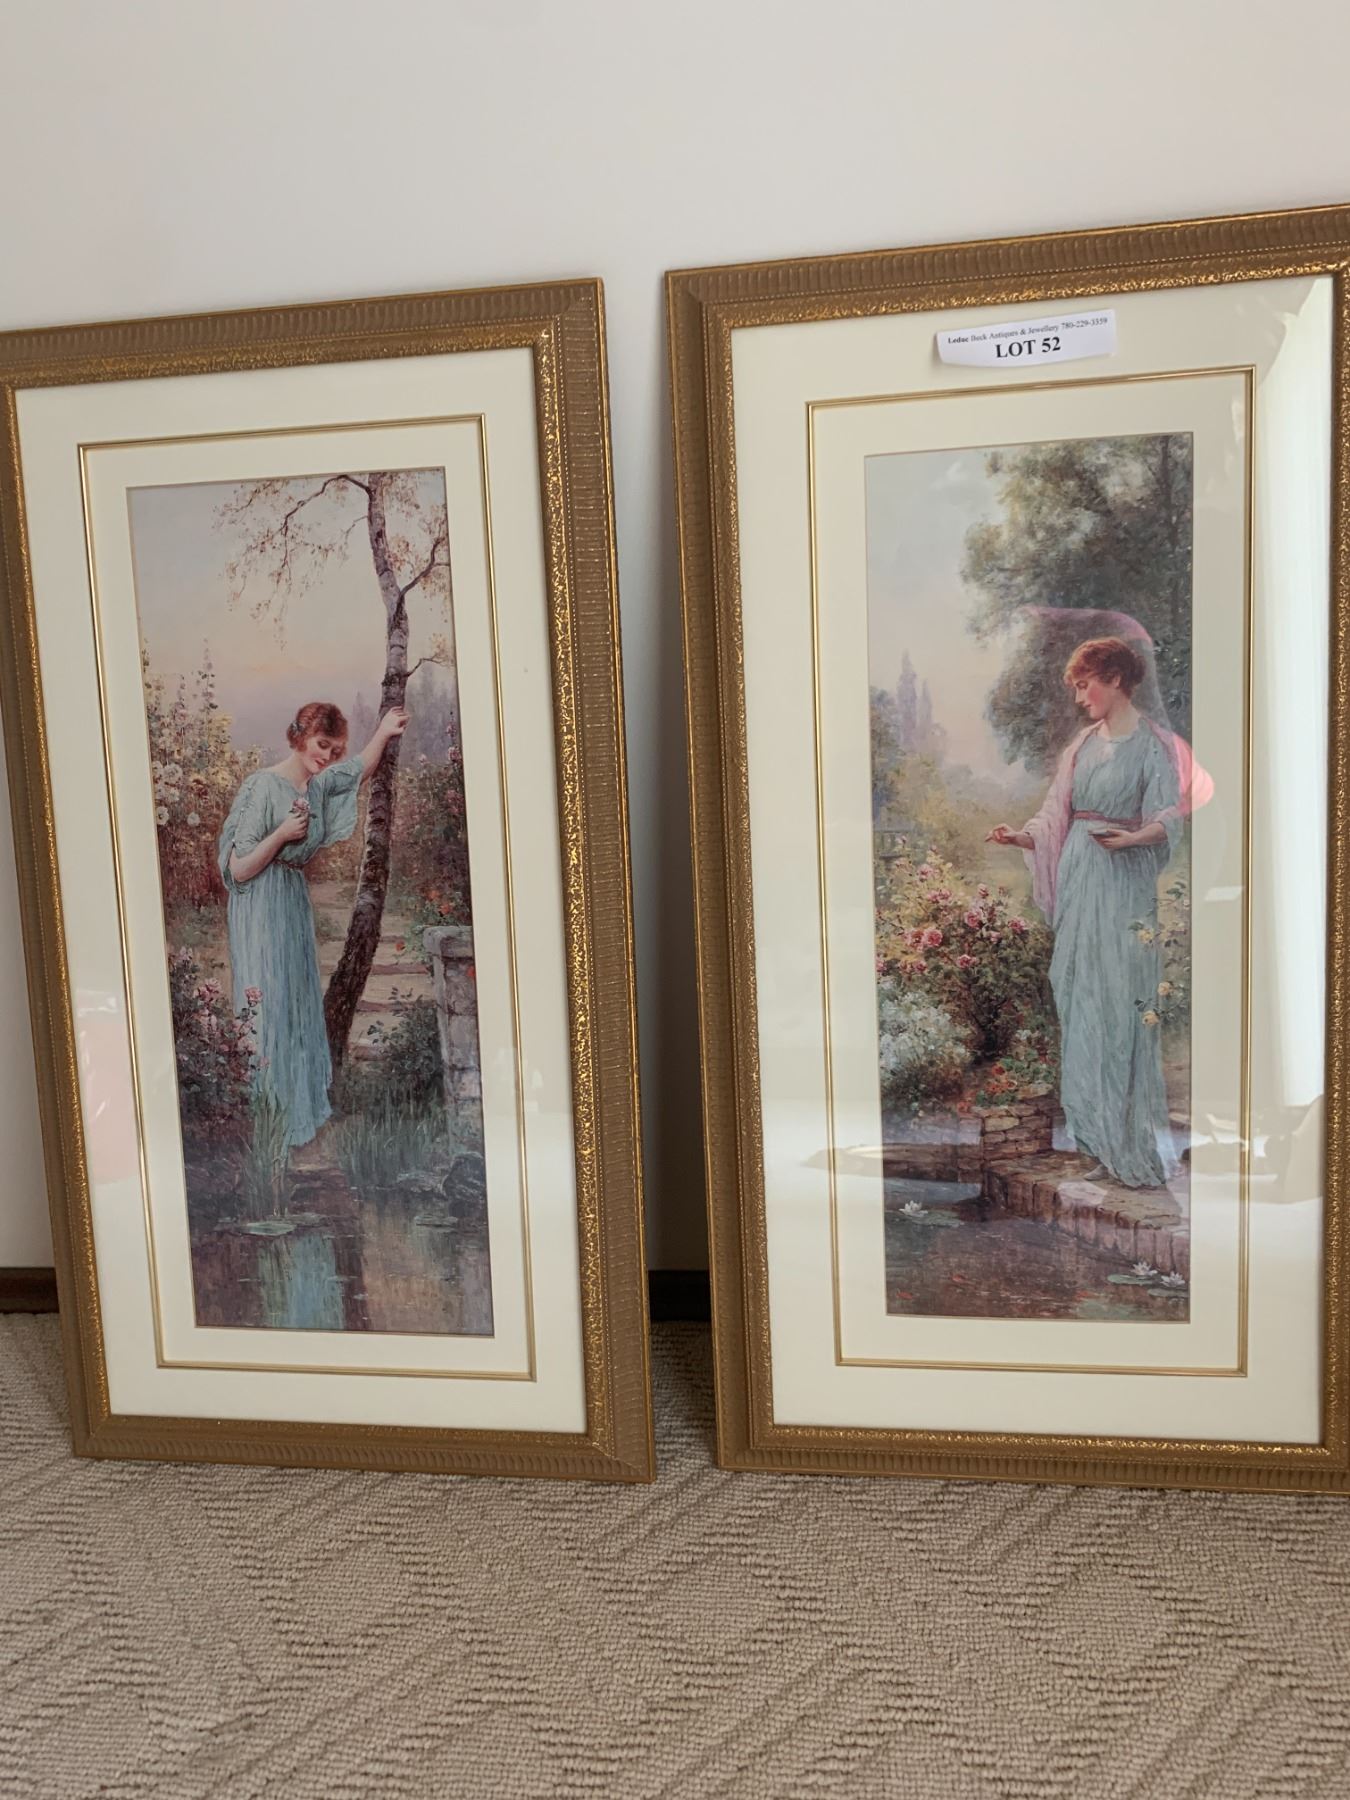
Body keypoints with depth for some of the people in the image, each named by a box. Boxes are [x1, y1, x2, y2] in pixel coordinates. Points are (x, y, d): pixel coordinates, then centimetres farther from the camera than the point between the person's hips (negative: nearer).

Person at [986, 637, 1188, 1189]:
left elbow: (1168, 818, -10)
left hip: (1126, 880, -6)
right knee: (1079, 995, 8)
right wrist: (1022, 837, 0)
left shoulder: (1152, 744, -5)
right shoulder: (1084, 743, 13)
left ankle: (1134, 1141, 2)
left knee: (1122, 1002, -6)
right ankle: (1094, 1127, 19)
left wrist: (1132, 837, -26)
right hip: (1079, 877, 6)